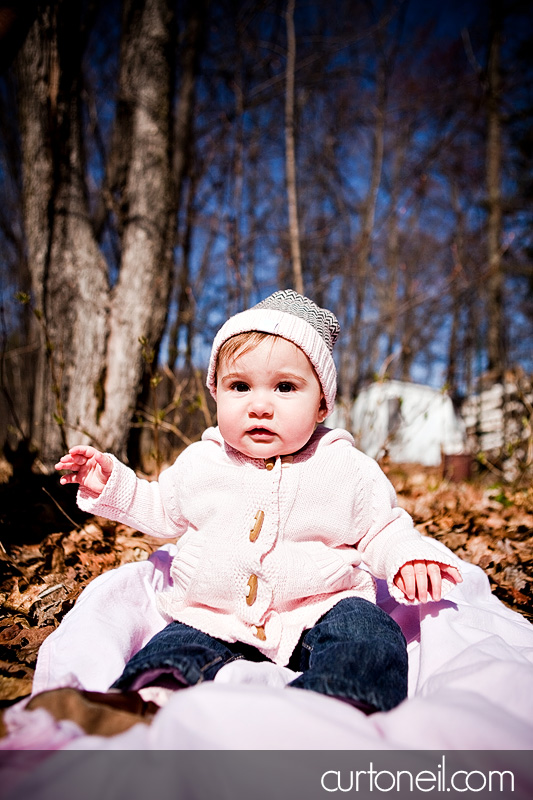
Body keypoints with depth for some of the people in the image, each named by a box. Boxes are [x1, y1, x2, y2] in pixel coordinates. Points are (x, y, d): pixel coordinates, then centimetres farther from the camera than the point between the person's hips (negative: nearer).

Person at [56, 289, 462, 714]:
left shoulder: (349, 469, -1)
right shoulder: (199, 462, 6)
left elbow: (380, 529, 9)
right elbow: (162, 511, 22)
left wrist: (410, 555, -13)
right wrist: (110, 483, 11)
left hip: (319, 611, -2)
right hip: (215, 621, 3)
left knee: (370, 635, -28)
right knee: (171, 652, -20)